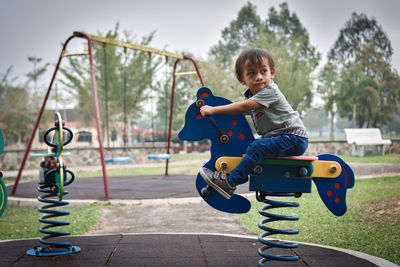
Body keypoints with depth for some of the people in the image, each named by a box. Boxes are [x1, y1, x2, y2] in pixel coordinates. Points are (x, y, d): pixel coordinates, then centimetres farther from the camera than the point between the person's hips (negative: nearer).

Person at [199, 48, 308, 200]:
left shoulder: (270, 91, -20)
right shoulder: (250, 95, 10)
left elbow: (243, 108, -26)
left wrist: (213, 110, -23)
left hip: (294, 138, -10)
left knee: (256, 148, -23)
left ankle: (229, 183, -21)